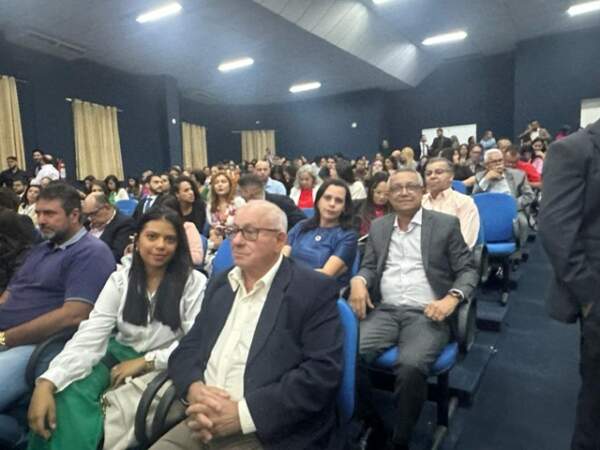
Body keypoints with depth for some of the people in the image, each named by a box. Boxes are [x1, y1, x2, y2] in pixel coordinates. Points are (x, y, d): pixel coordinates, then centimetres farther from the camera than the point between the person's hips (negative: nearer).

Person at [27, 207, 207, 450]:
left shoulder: (194, 282, -7)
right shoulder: (120, 279, 2)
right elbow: (89, 336, -8)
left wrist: (146, 361, -18)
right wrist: (47, 382, -21)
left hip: (164, 366, -2)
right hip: (120, 354, 3)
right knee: (67, 395, -25)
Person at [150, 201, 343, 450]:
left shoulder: (314, 289, -8)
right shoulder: (221, 283, 10)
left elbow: (323, 372, -16)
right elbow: (188, 347, 9)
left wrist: (243, 413, -18)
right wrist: (194, 389, -12)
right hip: (205, 424, 5)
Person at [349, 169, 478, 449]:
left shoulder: (446, 224, 7)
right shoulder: (378, 227, 17)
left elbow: (467, 270, 6)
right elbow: (369, 267, 16)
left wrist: (452, 298, -14)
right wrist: (358, 280, -7)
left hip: (426, 314, -3)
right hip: (385, 311, 3)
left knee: (411, 367, -32)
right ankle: (370, 424, 2)